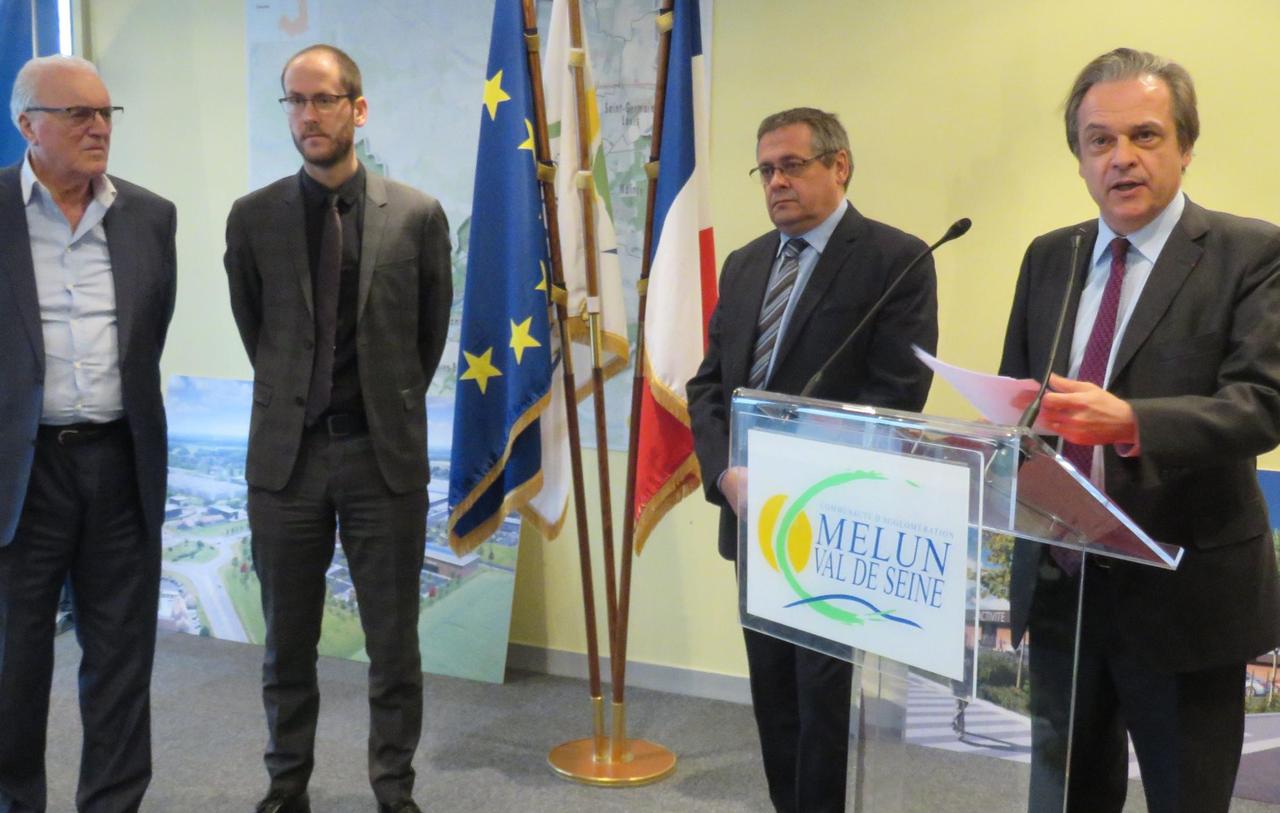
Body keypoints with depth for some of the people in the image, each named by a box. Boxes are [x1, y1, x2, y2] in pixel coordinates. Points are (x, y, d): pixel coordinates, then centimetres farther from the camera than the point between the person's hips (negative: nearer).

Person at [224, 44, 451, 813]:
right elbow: (252, 324, 14)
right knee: (287, 642, 13)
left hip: (385, 452, -1)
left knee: (394, 643, 8)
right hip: (285, 452, 2)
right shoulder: (253, 217, 0)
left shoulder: (418, 214, -3)